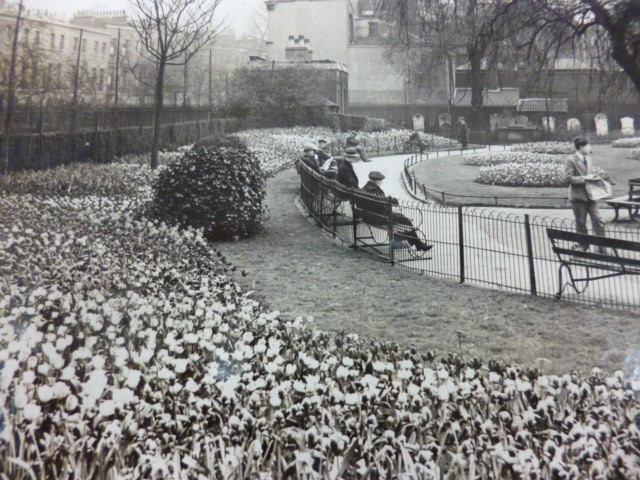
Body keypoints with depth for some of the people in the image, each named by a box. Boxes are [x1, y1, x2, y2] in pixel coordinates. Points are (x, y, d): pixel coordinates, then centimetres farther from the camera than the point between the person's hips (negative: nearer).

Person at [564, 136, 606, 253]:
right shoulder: (570, 160, -11)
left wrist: (592, 177, 2)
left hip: (590, 195, 6)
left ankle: (602, 248, 10)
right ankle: (583, 248, 18)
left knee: (598, 221, 3)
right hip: (578, 196, -6)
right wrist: (584, 178, -19)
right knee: (581, 224, 5)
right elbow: (568, 178, -17)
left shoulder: (588, 158, 11)